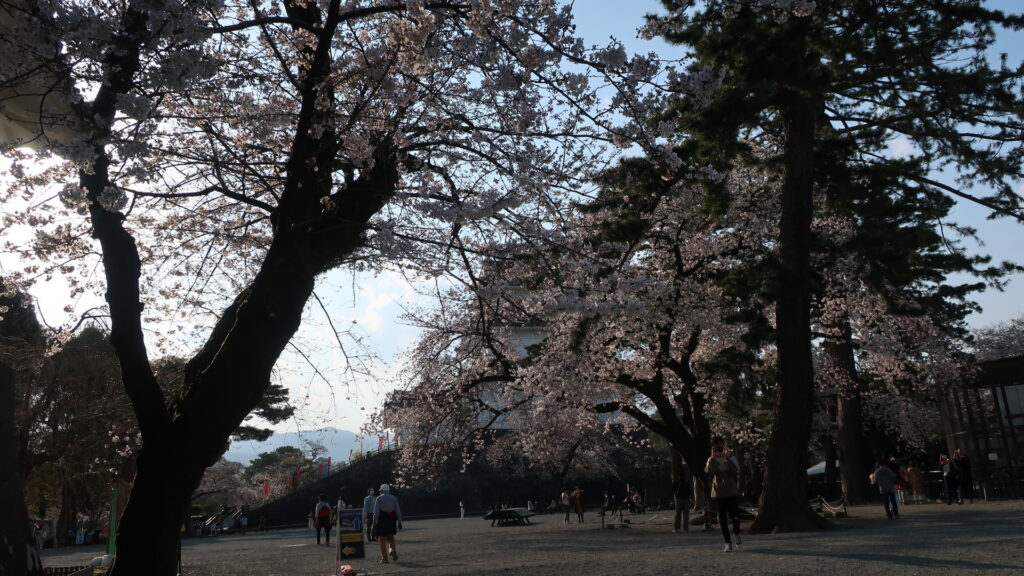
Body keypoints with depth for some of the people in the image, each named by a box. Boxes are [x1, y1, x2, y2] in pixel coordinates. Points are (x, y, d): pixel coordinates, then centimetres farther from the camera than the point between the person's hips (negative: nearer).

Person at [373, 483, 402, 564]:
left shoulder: (379, 499, -2)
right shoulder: (394, 498, 7)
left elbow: (376, 512, -7)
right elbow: (398, 511, 6)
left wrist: (374, 523, -5)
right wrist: (399, 522, 10)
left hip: (382, 520, -3)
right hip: (392, 520, 3)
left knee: (383, 539, 6)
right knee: (391, 538, 18)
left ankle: (384, 558, 7)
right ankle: (393, 550, -8)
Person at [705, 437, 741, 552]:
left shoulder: (731, 458, 3)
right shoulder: (711, 460, 3)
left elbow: (736, 470, -17)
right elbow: (708, 471, -17)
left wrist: (727, 457, -22)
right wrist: (713, 458, -23)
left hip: (732, 491, -1)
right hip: (719, 493, 1)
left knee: (735, 515, -6)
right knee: (722, 518, 1)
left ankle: (737, 534, 25)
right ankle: (728, 543, 11)